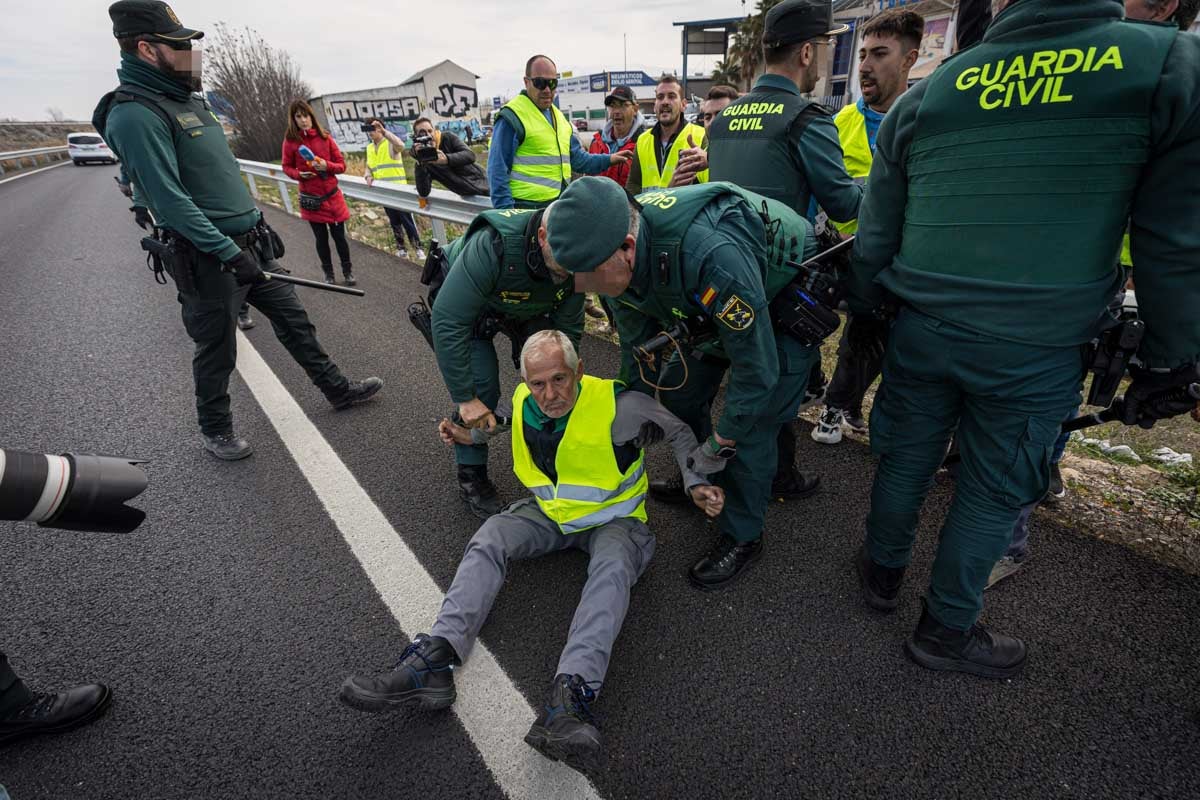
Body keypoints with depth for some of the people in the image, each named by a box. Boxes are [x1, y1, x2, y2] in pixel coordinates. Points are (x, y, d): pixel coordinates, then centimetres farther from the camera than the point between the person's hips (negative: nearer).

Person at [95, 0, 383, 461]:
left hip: (247, 243, 8)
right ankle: (215, 430, 26)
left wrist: (257, 227, 21)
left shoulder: (189, 99, 12)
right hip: (207, 256, -8)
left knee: (294, 321, 14)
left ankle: (339, 390, 28)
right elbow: (170, 200, -23)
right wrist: (229, 253, -25)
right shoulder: (134, 114, -17)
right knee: (217, 351, 5)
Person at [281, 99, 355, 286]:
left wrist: (327, 166, -18)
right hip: (310, 199, 0)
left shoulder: (325, 137, -1)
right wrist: (299, 174, -14)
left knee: (339, 235, 5)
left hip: (332, 196, 1)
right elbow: (287, 167, 6)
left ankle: (348, 271, 21)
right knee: (321, 238, 8)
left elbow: (342, 165, 1)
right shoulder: (290, 141, -4)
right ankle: (328, 273, 23)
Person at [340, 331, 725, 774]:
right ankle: (432, 660, -31)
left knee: (612, 567, -36)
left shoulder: (619, 404, -21)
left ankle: (571, 694, -52)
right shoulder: (523, 403, -6)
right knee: (488, 538, -20)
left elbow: (678, 431, -5)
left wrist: (696, 481, -15)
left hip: (613, 517, -4)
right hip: (549, 511, 5)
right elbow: (502, 421, 21)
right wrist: (469, 434, 5)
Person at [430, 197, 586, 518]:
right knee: (481, 389, -17)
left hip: (527, 308, 5)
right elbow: (448, 322, -39)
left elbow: (568, 329, -15)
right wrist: (465, 398, -35)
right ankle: (471, 474, 4)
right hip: (464, 303, -4)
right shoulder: (492, 246, -44)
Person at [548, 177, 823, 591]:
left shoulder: (712, 254, -46)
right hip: (714, 306, 7)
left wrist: (719, 445, -21)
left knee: (750, 429, -11)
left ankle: (742, 537, 12)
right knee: (679, 390, 10)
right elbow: (636, 342, -2)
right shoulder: (619, 252, -20)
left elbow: (756, 366, -34)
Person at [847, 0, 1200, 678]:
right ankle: (947, 630, 27)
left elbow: (876, 230, 8)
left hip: (923, 330, 3)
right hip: (1038, 349, -2)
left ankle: (884, 574, 38)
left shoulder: (925, 94, 4)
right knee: (995, 491, 12)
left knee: (905, 461, 18)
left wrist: (865, 312, 21)